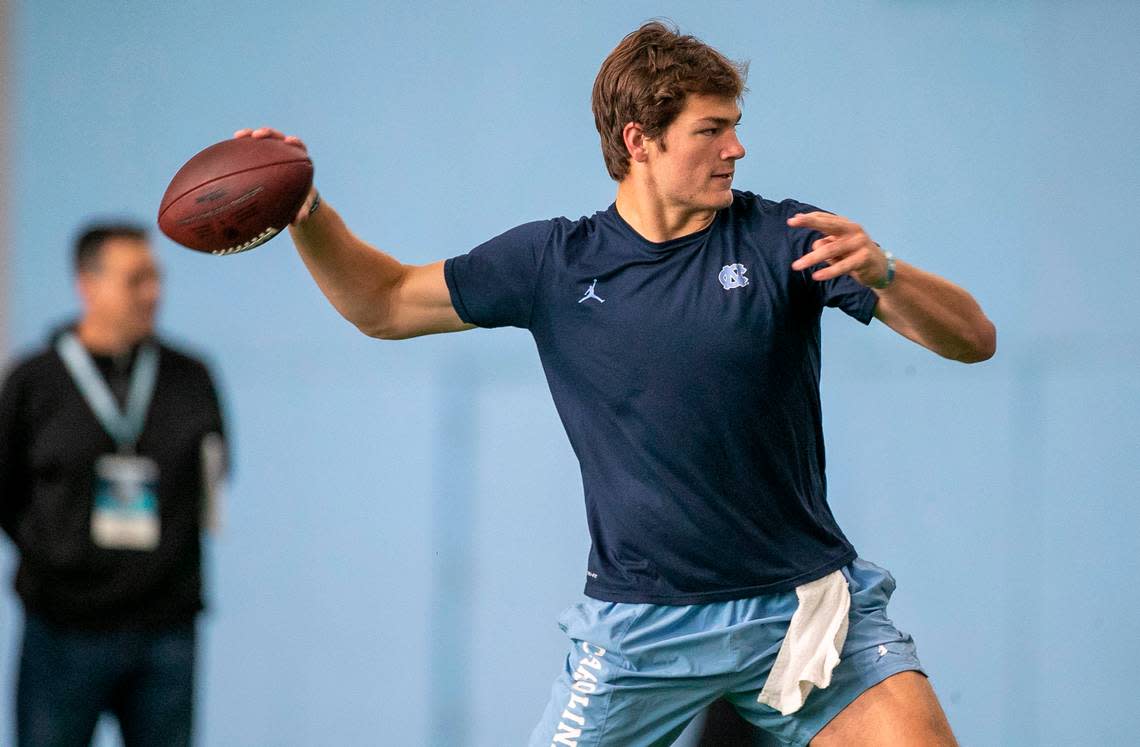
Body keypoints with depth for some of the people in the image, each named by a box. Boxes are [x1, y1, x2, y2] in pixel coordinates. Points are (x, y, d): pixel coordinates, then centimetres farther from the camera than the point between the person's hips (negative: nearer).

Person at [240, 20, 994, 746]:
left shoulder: (784, 239, -4)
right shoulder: (554, 262, 2)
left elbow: (974, 339, -9)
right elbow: (384, 303, 13)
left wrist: (881, 273, -29)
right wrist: (305, 209, -4)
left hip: (802, 605, -1)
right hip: (638, 625, 1)